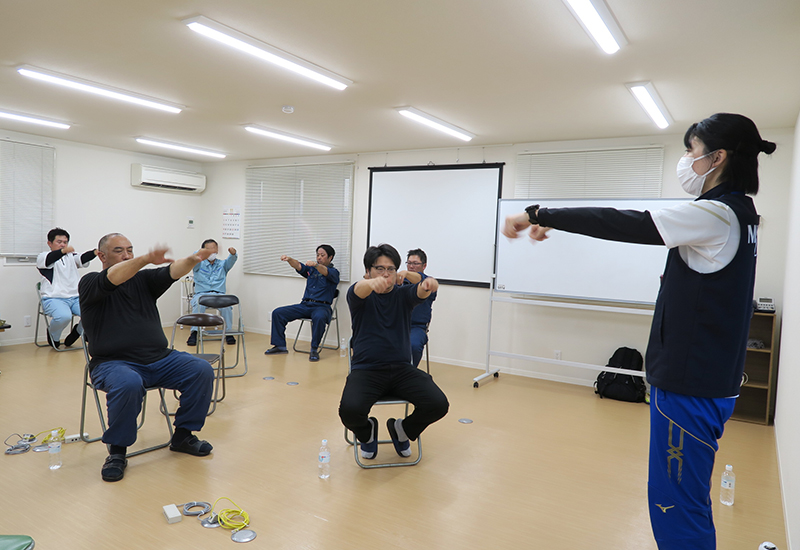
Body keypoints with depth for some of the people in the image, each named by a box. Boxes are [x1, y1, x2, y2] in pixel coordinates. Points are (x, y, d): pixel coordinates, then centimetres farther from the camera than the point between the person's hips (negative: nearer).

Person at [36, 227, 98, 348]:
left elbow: (83, 259, -5)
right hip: (53, 299, -4)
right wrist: (63, 251, -42)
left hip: (75, 298, 4)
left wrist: (96, 251, -29)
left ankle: (77, 331, 8)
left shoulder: (71, 256, 19)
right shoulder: (43, 257, 8)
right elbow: (49, 260, -19)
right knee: (64, 316, -34)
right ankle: (53, 336, 1)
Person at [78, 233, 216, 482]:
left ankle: (183, 435, 3)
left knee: (202, 370, -15)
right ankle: (117, 450, -12)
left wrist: (192, 260, -31)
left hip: (159, 359, 5)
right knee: (128, 384, -36)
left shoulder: (143, 279, 13)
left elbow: (172, 272, -8)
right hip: (115, 362, -4)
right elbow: (112, 278, -23)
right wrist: (146, 259, -41)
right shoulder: (90, 284, 1)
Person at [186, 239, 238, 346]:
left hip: (219, 294, 1)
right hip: (201, 293, 0)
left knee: (227, 305, -32)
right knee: (198, 304, -35)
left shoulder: (222, 265, 20)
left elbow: (231, 260, -2)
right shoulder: (199, 265, 15)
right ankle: (194, 333, -28)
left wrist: (233, 253, -28)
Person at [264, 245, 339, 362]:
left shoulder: (333, 272, 4)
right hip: (305, 304, 6)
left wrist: (315, 264, -41)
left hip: (322, 306, -6)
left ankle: (314, 349, -25)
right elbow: (298, 266, 1)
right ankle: (280, 345, 1)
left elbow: (326, 272, -20)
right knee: (277, 313, -6)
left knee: (319, 317, -40)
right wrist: (289, 259, -20)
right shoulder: (311, 269, 20)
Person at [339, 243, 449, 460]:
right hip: (366, 369, -2)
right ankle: (367, 432, 10)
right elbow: (359, 289, -25)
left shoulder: (403, 294, 7)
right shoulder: (361, 296, 1)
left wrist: (428, 285, -43)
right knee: (349, 410, -30)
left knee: (438, 404, -20)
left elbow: (421, 291, -16)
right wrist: (373, 283, -51)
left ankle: (402, 429, 15)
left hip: (402, 368, 2)